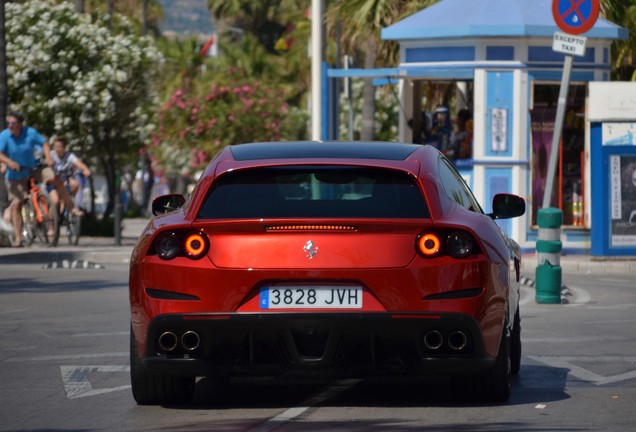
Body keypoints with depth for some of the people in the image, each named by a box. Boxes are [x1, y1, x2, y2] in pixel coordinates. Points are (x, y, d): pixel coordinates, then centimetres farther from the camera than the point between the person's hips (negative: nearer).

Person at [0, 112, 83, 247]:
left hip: (33, 169, 1)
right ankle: (18, 237, 5)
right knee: (16, 204, -5)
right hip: (15, 175, -1)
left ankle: (72, 208, -10)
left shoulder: (30, 132, -12)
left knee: (55, 179, -22)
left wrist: (48, 157, -21)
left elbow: (44, 143, -2)